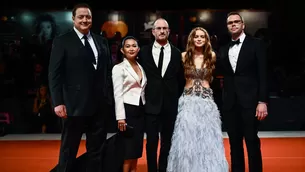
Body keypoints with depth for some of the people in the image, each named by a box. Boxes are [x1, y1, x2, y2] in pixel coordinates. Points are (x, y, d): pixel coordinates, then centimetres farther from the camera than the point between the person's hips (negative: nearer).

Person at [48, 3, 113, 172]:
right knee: (69, 149, 11)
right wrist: (58, 102, -14)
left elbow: (109, 69, 12)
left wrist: (110, 95, 6)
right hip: (75, 104, -4)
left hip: (100, 104, 4)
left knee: (97, 149, 16)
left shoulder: (101, 41, 11)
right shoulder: (62, 41, -2)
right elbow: (54, 74, -7)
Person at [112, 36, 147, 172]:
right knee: (128, 149, 0)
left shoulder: (141, 67, 13)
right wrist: (120, 117, -17)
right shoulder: (119, 68, -5)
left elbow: (143, 91, 14)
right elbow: (118, 94, -11)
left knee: (136, 149, 11)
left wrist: (144, 108, 8)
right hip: (127, 110, -6)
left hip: (140, 111, 6)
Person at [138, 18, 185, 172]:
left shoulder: (177, 53, 4)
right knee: (151, 141, 6)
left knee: (167, 141, 12)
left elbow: (181, 79, 8)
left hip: (170, 105, 1)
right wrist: (142, 97, 2)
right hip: (151, 103, -1)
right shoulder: (144, 51, 2)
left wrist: (178, 98, 6)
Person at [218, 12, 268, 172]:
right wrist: (223, 99, 3)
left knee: (252, 142, 1)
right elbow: (224, 76, 11)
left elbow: (263, 75, -5)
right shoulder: (224, 49, 13)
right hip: (230, 103, 4)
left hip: (249, 101, -4)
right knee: (234, 143, 10)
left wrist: (262, 101, -12)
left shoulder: (256, 44, 2)